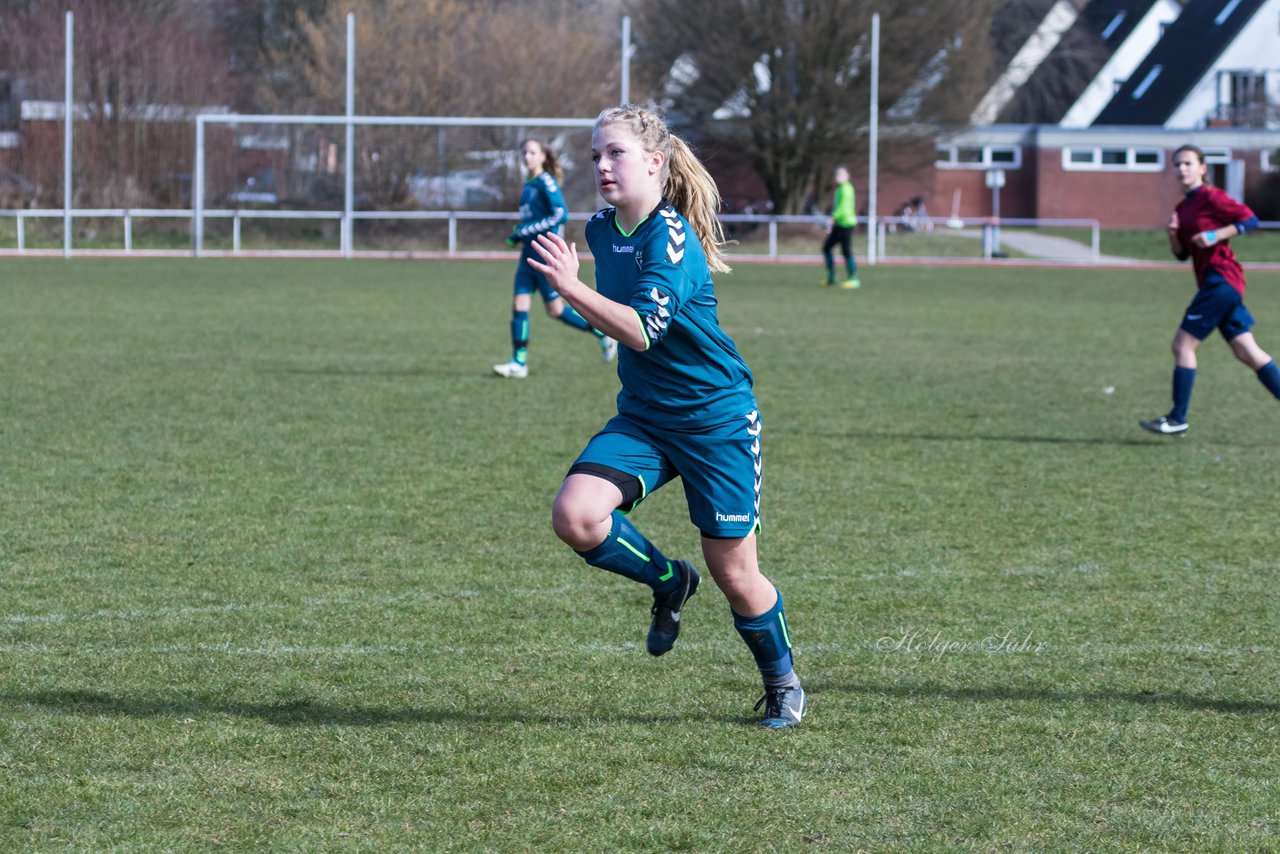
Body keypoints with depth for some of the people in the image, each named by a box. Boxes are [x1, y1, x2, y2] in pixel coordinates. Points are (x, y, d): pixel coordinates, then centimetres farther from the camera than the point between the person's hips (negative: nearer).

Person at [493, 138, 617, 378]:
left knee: (555, 309, -2)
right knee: (519, 306, -1)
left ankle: (604, 335, 14)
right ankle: (519, 362, 0)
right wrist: (518, 234, 9)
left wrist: (526, 231, -19)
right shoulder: (529, 185, 14)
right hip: (529, 254, 8)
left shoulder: (546, 182, -11)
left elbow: (561, 214, -20)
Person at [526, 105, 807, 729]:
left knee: (733, 573, 1)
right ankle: (667, 582, 8)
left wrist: (570, 288, -39)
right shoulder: (602, 229, 3)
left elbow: (642, 331, -34)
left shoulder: (671, 237, -20)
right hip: (642, 417, 6)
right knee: (574, 515, -20)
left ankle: (782, 686, 27)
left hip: (716, 417, -6)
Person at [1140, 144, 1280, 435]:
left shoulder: (1211, 197, -8)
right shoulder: (1183, 207, 17)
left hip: (1221, 278, -9)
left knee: (1183, 343, -8)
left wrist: (1216, 235, -21)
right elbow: (1182, 254, 19)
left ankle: (1177, 419, -4)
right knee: (1246, 351, 7)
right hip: (1212, 283, 9)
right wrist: (1173, 233, 0)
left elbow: (1250, 220, -13)